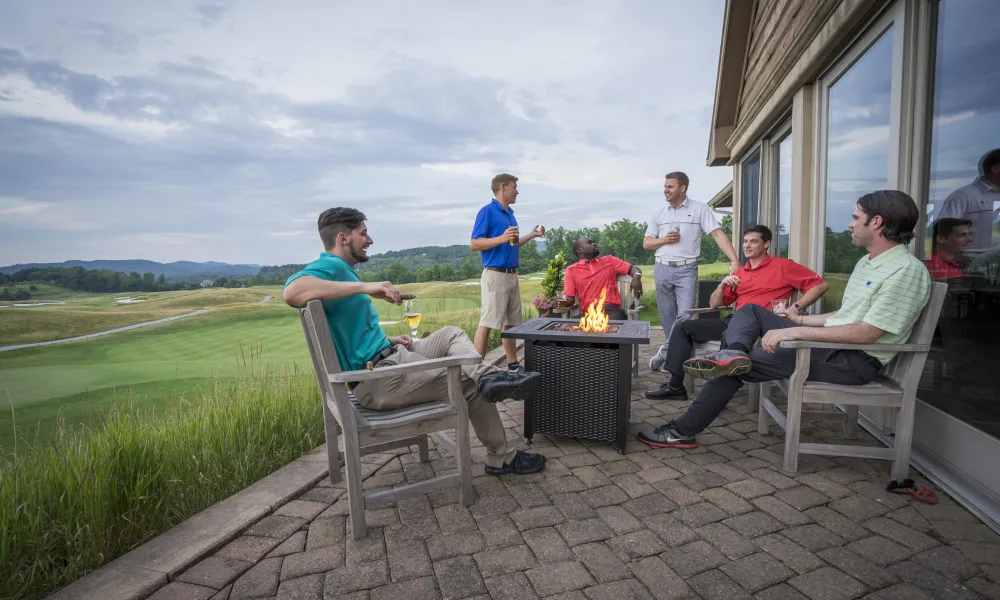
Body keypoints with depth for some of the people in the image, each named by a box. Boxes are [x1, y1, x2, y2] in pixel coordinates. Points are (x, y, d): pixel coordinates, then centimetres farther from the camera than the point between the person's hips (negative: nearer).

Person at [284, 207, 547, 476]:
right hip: (378, 378, -10)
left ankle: (488, 375, -15)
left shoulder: (342, 271, 16)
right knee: (470, 383, -3)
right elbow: (292, 293, -38)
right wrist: (364, 287, -37)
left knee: (452, 334, 13)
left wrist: (389, 340, 6)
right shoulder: (331, 267, -15)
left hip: (389, 358, 10)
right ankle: (502, 458, 13)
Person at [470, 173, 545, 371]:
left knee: (511, 323, 13)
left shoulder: (510, 214, 17)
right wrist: (502, 238, -22)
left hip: (512, 275, 9)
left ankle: (513, 364, 22)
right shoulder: (487, 211, -9)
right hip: (495, 275, -9)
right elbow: (474, 244, -14)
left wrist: (532, 235, 20)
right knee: (487, 322, -8)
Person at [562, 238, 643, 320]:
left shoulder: (609, 261, 17)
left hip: (612, 309, 1)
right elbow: (570, 300, 8)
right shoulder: (571, 270, 12)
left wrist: (636, 276, -7)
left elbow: (632, 269, 16)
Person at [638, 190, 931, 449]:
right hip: (831, 343, 10)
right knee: (751, 310, 5)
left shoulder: (907, 270, -16)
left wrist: (795, 331, -27)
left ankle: (683, 431, -7)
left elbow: (867, 332, -24)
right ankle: (733, 353, -28)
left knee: (742, 364, -15)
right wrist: (800, 319, 16)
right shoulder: (867, 262, 15)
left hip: (855, 360, -9)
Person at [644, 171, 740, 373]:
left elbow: (718, 235, -9)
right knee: (667, 317, 7)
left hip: (686, 269, -3)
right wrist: (664, 240, -8)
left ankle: (664, 353, 4)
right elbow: (646, 243, 12)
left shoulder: (700, 209, -1)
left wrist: (735, 261, -20)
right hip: (662, 268, 3)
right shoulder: (659, 213, 9)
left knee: (685, 315, -11)